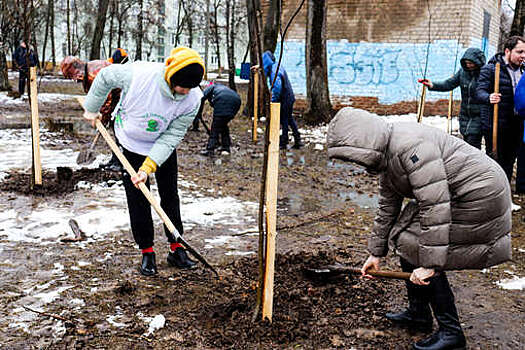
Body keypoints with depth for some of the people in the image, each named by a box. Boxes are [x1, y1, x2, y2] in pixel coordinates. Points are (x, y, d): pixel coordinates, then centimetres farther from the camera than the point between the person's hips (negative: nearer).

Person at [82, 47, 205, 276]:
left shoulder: (192, 99, -26)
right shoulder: (138, 74, -33)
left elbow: (171, 137, -22)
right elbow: (105, 76, -12)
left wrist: (148, 167, -30)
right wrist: (92, 108, -1)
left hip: (164, 146, 2)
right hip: (131, 142, -1)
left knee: (170, 195, 5)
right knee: (137, 198, 0)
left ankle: (176, 249, 19)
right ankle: (147, 251, 13)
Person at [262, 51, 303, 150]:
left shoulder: (274, 71, -22)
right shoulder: (278, 66, 8)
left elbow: (277, 87, -32)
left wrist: (273, 100, -22)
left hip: (284, 99, -9)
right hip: (290, 97, 9)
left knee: (283, 120, 1)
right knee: (290, 119, 18)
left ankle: (283, 143, 10)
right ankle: (298, 141, 21)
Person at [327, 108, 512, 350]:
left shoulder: (411, 147, -28)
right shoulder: (386, 158, 5)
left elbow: (436, 206, -32)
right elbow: (387, 208, 16)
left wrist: (430, 264, -29)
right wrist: (376, 252, 21)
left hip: (479, 197, -10)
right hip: (456, 195, 10)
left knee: (418, 249, -10)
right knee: (405, 239, 11)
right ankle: (418, 313, 26)